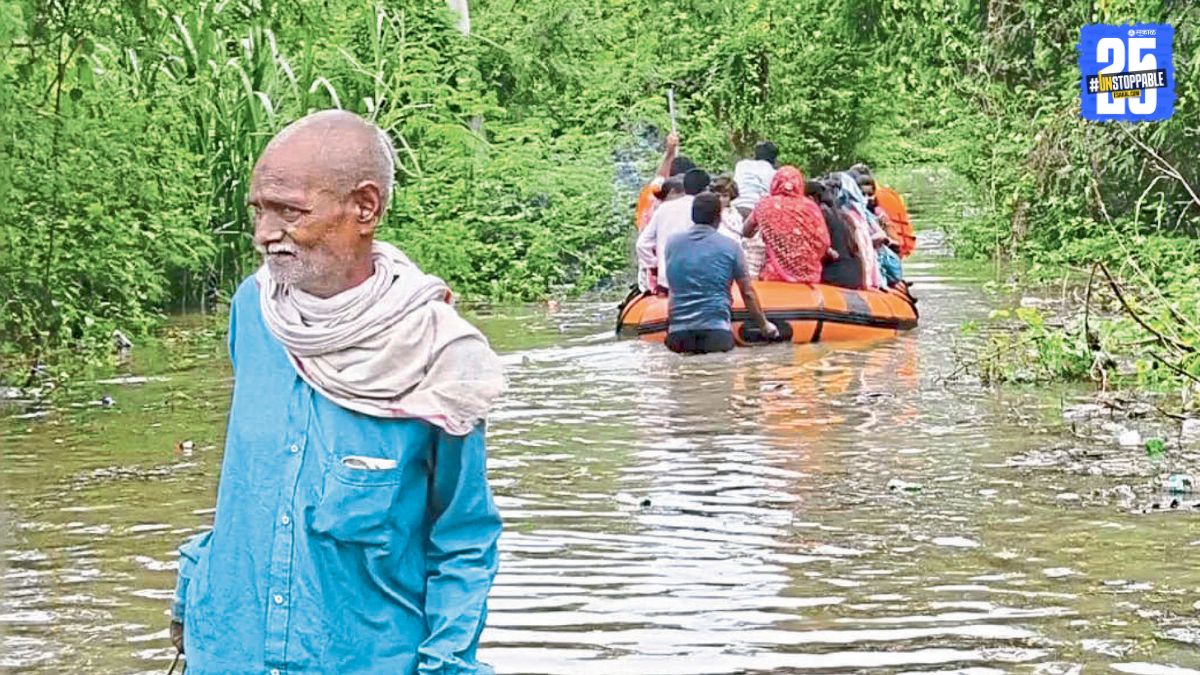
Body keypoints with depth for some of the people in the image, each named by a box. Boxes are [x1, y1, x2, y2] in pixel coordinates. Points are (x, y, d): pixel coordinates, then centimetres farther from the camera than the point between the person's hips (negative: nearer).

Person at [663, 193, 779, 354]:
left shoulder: (673, 242, 9)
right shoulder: (729, 246, 3)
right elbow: (747, 293, 11)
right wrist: (764, 325, 24)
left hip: (678, 335, 2)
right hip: (716, 332, -2)